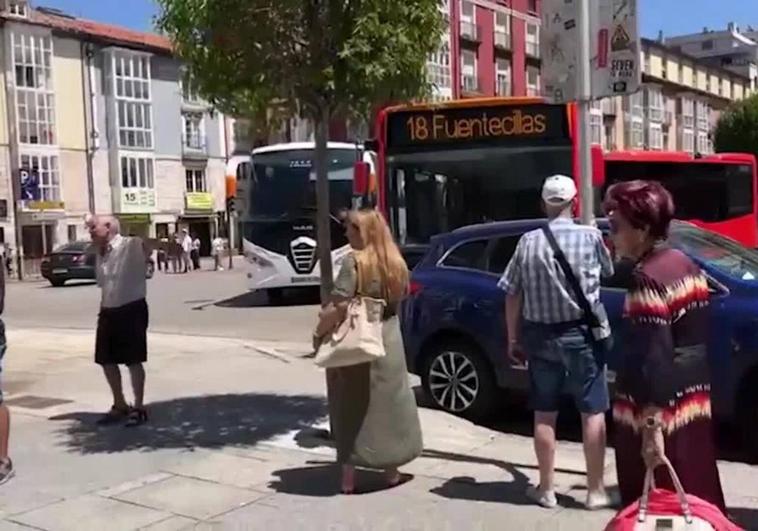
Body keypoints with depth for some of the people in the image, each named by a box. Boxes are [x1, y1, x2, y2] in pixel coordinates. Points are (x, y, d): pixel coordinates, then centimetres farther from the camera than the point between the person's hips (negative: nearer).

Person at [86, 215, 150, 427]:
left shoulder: (132, 246, -11)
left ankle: (139, 408, 13)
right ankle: (120, 405, 28)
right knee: (106, 361, 11)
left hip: (131, 310, -8)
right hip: (108, 312, 8)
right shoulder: (100, 253, 11)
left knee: (133, 361, 0)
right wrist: (104, 308, 18)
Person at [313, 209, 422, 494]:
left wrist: (318, 332, -8)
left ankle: (348, 477, 9)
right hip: (388, 339, 5)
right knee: (388, 405, 15)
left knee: (351, 409, 5)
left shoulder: (355, 261, -15)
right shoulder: (396, 262, 4)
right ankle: (392, 472, 23)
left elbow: (339, 307, -21)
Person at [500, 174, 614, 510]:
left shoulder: (528, 242, -3)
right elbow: (608, 272, 11)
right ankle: (596, 490, 11)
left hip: (540, 335, 2)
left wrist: (513, 339, 9)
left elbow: (512, 295, 0)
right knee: (592, 412, 6)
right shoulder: (590, 236, -7)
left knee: (544, 413, 10)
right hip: (581, 334, -2)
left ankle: (546, 489, 18)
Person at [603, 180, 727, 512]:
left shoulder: (646, 278, -18)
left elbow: (654, 357, -23)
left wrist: (651, 425, -24)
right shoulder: (685, 265, 9)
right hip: (693, 403, 9)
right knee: (694, 497, 18)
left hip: (661, 411, -9)